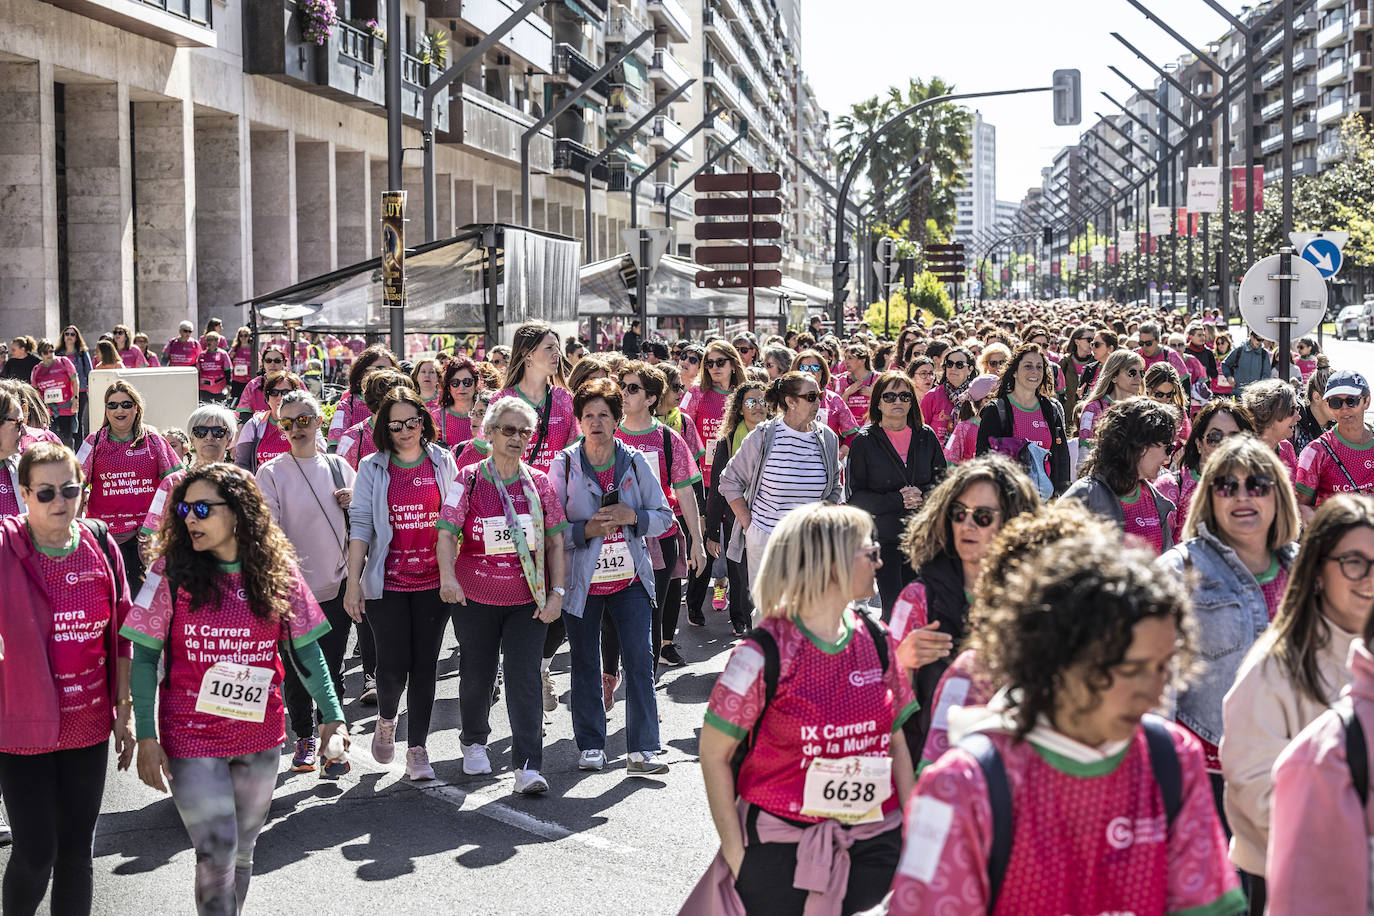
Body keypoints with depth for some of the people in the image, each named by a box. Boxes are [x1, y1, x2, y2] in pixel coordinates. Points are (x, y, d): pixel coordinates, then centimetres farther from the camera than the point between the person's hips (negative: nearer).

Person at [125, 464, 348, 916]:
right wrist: (146, 737, -10)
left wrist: (332, 713, -6)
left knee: (242, 851, 15)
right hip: (192, 737, -3)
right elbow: (145, 655, -5)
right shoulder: (173, 571, -8)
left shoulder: (277, 571, -2)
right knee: (216, 852, -8)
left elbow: (304, 647, 4)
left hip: (260, 734, 3)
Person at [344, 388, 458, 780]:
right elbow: (361, 524, -1)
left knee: (425, 667, 3)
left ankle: (418, 749, 14)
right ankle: (386, 720, 26)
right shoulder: (372, 468, 2)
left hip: (434, 582, 1)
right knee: (393, 665, -6)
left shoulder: (443, 462, 6)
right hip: (388, 582, -1)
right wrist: (353, 581, -6)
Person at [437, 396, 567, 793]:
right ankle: (474, 742, 39)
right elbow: (447, 533, -14)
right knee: (478, 675, 13)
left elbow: (555, 542, 6)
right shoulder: (469, 481, -5)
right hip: (475, 598, -1)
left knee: (524, 677, -9)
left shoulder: (539, 483, 2)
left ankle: (528, 765, -8)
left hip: (528, 600, 1)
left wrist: (557, 592, -3)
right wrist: (447, 577, -30)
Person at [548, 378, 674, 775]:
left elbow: (664, 516, 6)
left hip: (629, 580, 1)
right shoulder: (564, 464, -3)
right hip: (582, 582, -1)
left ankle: (642, 751, -3)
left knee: (640, 659, -7)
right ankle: (591, 746, 22)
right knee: (585, 664, 8)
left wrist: (632, 516, -13)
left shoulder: (635, 462, 2)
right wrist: (588, 529, -20)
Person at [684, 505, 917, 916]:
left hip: (872, 848, 4)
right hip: (779, 853, -4)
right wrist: (736, 854, -8)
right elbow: (714, 754, -6)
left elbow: (895, 742, 11)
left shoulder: (877, 643, 3)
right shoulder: (765, 655, -13)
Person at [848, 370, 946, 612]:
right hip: (883, 535, -3)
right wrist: (897, 500, -16)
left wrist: (922, 495, -10)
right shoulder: (864, 442, -1)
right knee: (893, 607, -9)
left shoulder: (926, 436, 9)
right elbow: (855, 497, -5)